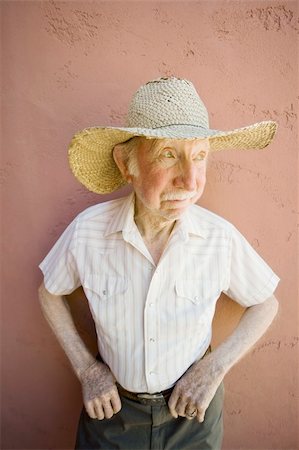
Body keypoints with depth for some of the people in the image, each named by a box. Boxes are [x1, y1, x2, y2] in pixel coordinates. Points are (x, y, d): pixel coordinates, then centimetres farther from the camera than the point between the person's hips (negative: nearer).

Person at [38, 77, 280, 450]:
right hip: (112, 405, 0)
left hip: (193, 409, 1)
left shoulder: (220, 237, -22)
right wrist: (85, 368, -8)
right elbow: (50, 292, -2)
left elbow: (265, 304, -5)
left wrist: (215, 367, -15)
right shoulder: (87, 230, -21)